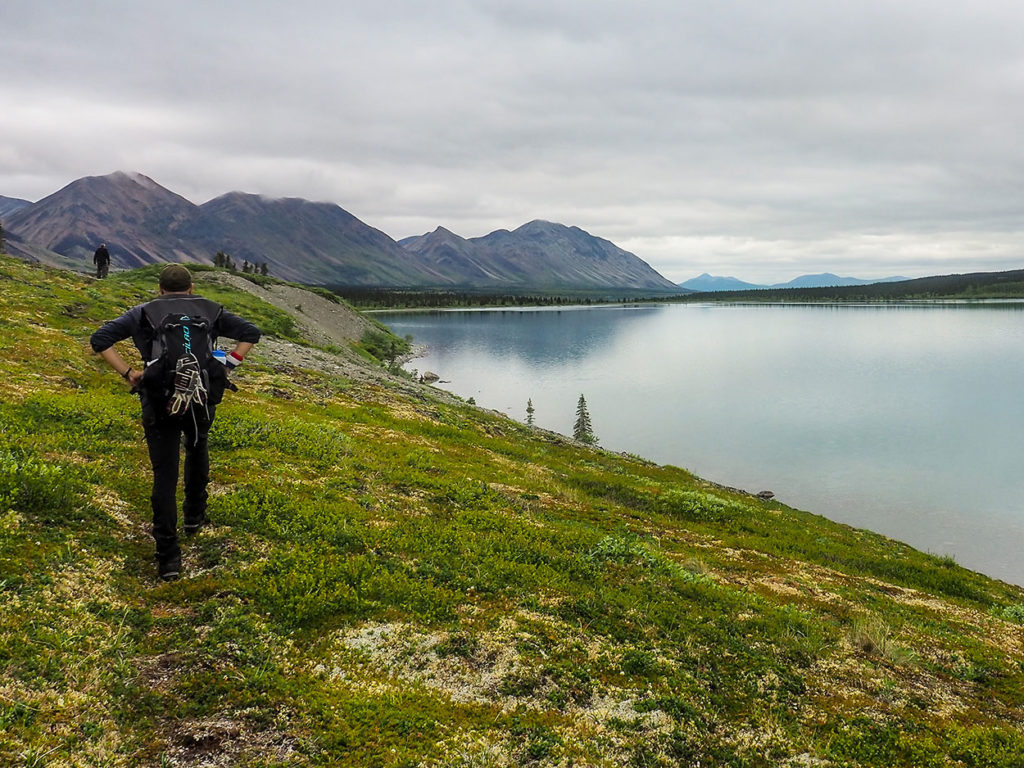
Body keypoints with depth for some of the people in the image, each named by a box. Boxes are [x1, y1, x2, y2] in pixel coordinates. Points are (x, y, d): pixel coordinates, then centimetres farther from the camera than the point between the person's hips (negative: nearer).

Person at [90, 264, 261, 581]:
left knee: (164, 475, 3)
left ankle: (168, 557, 0)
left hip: (159, 401, -1)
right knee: (197, 448, 33)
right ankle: (194, 515, 41)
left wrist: (128, 373, 7)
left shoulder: (144, 312, 17)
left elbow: (100, 339, 8)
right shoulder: (210, 310, 19)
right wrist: (227, 366, 10)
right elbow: (250, 333, 14)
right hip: (201, 398, 2)